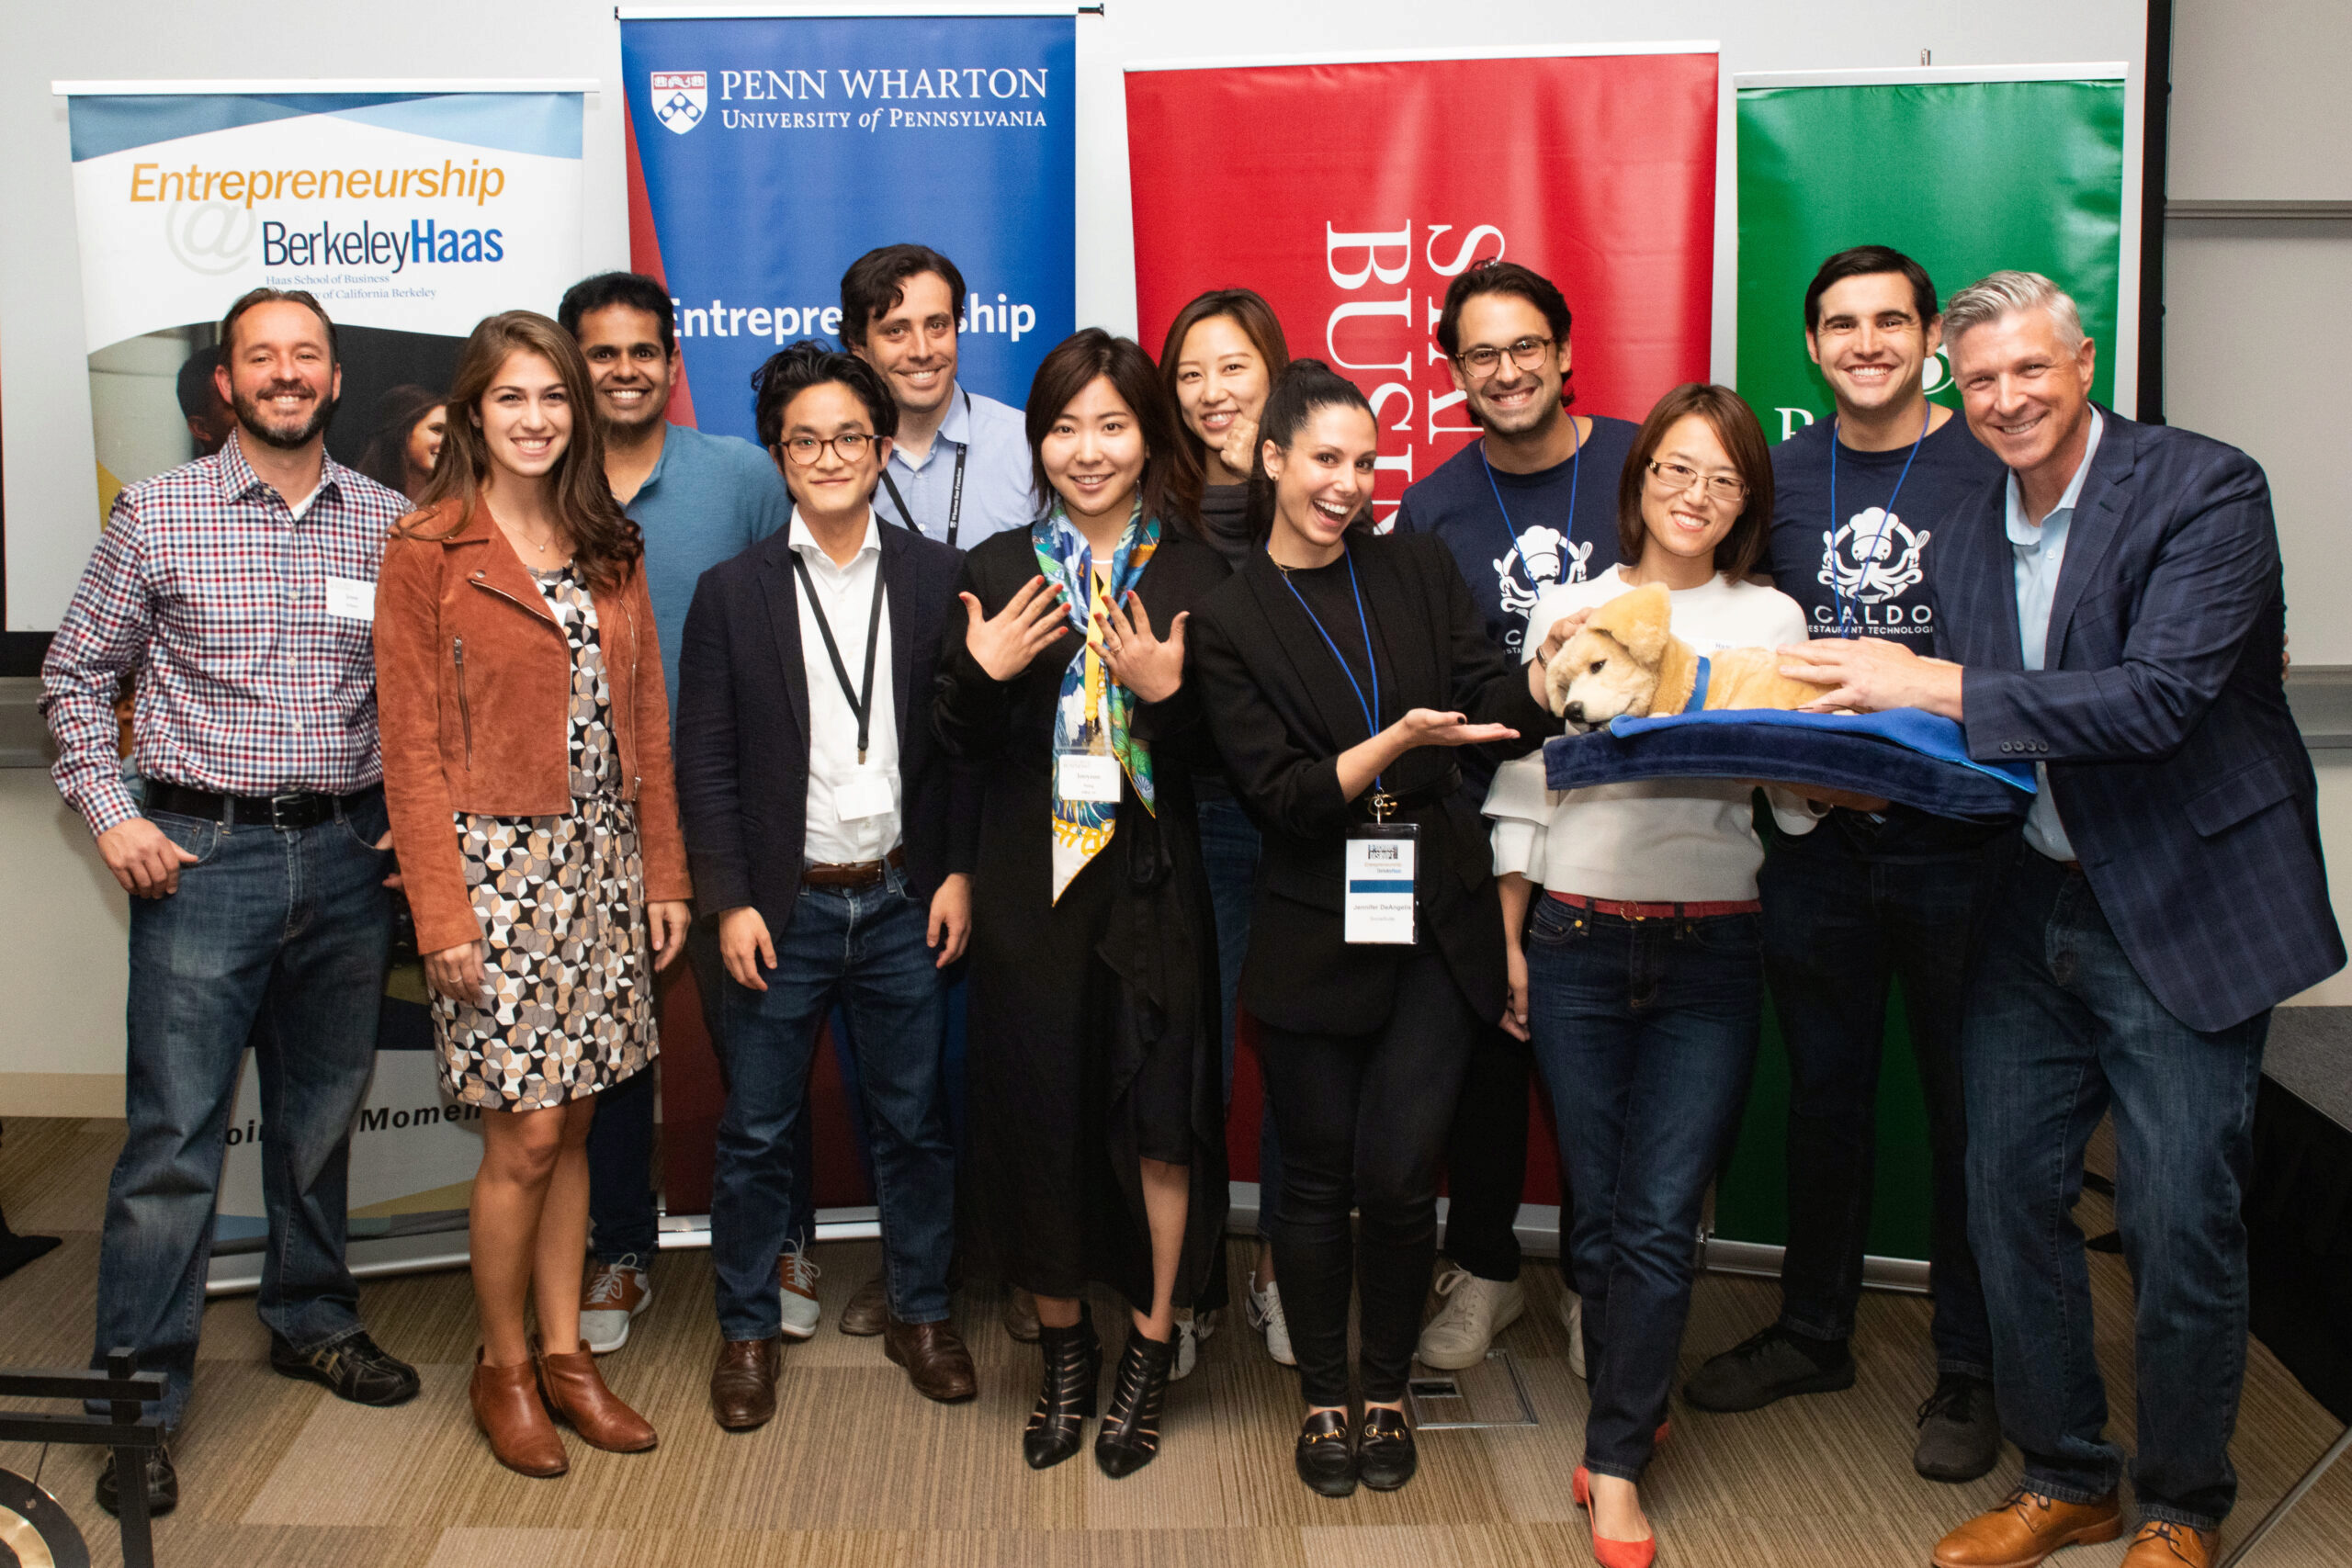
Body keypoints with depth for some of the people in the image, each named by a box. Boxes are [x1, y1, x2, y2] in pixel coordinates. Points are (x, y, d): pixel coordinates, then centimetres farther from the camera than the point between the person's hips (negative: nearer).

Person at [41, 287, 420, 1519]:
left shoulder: (387, 523, 6)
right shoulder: (156, 515, 1)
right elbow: (74, 675, 5)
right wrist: (112, 816, -5)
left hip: (349, 855, 3)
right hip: (203, 854, -3)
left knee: (323, 1111, 15)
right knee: (173, 1133, -2)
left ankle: (313, 1321, 33)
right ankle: (140, 1398, 8)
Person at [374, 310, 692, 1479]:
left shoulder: (610, 551, 11)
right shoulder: (427, 553, -5)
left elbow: (645, 723, 12)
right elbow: (411, 745, -7)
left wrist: (664, 873, 8)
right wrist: (441, 912, -12)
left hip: (601, 861, 5)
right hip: (496, 860, -5)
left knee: (573, 1124, 10)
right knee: (525, 1138, -2)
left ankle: (564, 1352, 23)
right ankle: (501, 1366, 17)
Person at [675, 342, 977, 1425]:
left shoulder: (937, 580, 3)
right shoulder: (732, 592, 0)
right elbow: (705, 763, -1)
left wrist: (959, 871, -2)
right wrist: (730, 901, -7)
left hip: (904, 899, 1)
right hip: (782, 907, -1)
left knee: (914, 1122, 11)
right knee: (757, 1133, 8)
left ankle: (920, 1314, 28)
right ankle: (748, 1330, 25)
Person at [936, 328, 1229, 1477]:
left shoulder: (1196, 576, 1)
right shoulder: (998, 569, 5)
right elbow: (960, 746, 6)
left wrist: (1168, 694, -18)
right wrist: (980, 674, -13)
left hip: (1154, 886, -1)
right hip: (1030, 884, 1)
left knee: (1160, 1120, 3)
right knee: (1039, 1118, 7)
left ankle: (1148, 1352, 23)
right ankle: (1064, 1351, 27)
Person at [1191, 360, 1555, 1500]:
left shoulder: (1419, 569, 7)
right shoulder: (1229, 621, -2)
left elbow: (1497, 708, 3)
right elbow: (1279, 795, -9)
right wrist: (1400, 742, -22)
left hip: (1435, 927, 2)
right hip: (1313, 937, -1)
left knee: (1399, 1178, 0)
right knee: (1318, 1179, 9)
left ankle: (1388, 1390, 24)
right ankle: (1323, 1400, 29)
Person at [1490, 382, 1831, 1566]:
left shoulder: (1768, 620, 9)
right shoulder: (1569, 610, 9)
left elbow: (1800, 801, 5)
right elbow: (1523, 786, 10)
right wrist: (1507, 940, 7)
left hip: (1711, 950, -1)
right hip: (1577, 942, 1)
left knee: (1658, 1219, -4)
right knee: (1597, 1209, 8)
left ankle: (1614, 1464, 9)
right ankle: (1632, 1413, 29)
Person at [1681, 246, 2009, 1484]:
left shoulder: (1996, 468, -2)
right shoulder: (1779, 478, 8)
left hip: (1959, 843, -3)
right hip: (1813, 842, 3)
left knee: (1967, 1104, 7)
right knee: (1823, 1094, 15)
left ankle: (1969, 1367, 22)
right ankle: (1814, 1332, 32)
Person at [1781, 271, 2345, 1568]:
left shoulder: (2205, 490, -11)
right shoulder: (1966, 538, 9)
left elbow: (2161, 698, -24)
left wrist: (1937, 689, -25)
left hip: (2183, 910, -6)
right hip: (2034, 911, 6)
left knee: (2178, 1222, -1)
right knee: (2007, 1194, 10)